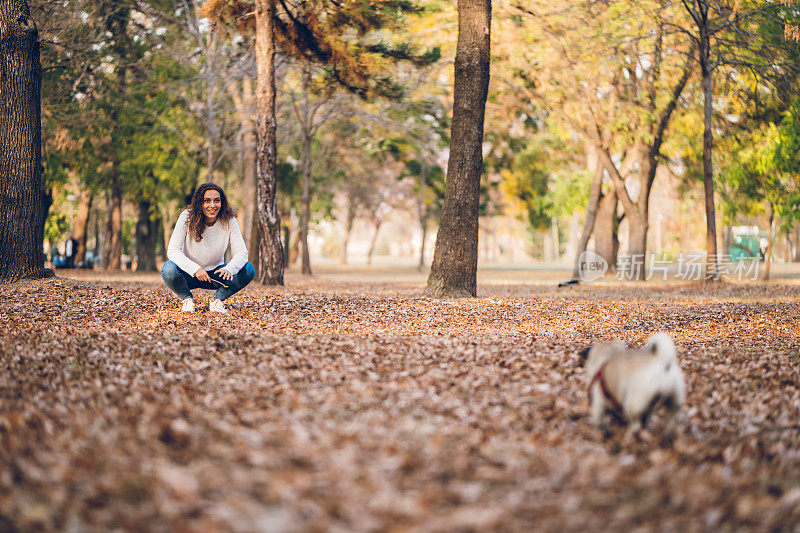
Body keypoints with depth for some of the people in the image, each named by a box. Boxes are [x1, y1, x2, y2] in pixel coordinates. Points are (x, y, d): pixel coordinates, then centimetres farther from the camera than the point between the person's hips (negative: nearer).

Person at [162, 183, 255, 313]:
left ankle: (216, 300, 1)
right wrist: (195, 269, -35)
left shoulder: (229, 221, -12)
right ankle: (187, 299, -2)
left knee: (248, 270, -22)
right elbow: (172, 251, -20)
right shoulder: (187, 217, -17)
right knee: (169, 269, -34)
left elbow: (241, 252, -17)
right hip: (189, 273, -2)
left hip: (215, 272, 2)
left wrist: (228, 269, -39)